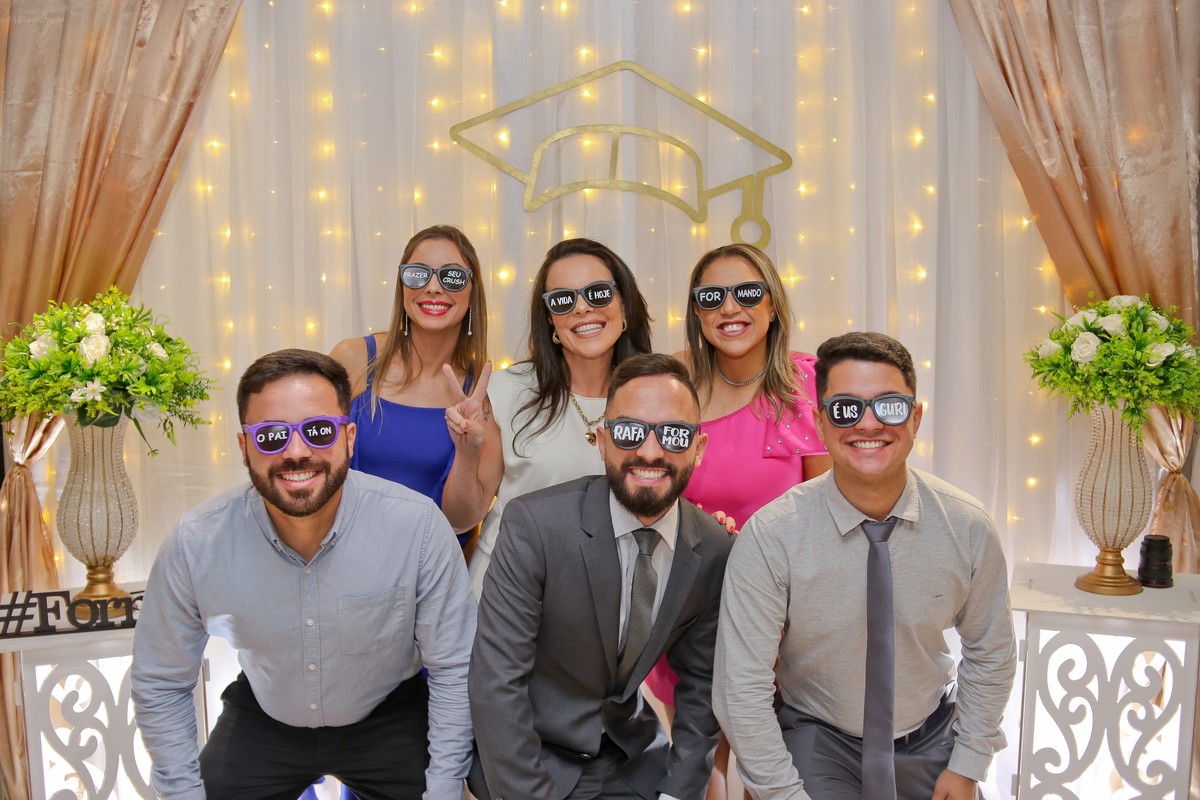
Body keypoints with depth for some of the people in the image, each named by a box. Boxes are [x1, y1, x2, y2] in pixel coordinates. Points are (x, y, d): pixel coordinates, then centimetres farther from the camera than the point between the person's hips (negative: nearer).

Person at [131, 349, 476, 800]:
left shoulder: (418, 526, -28)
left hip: (387, 716, -1)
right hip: (262, 717, 2)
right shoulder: (195, 544, -23)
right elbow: (161, 684, -6)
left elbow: (452, 669, -16)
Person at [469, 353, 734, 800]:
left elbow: (700, 683, 2)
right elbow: (496, 682, -20)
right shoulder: (533, 525, -22)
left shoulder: (714, 551, -9)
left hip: (633, 756, 3)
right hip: (535, 752, -3)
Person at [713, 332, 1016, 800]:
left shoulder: (968, 528, -13)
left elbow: (990, 655, 2)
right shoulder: (770, 537, -23)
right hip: (817, 740, -3)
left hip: (931, 742, 3)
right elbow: (741, 691, -19)